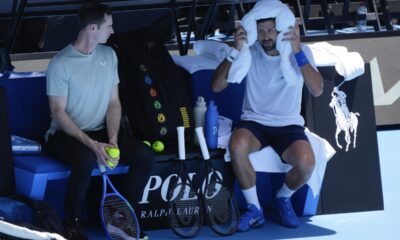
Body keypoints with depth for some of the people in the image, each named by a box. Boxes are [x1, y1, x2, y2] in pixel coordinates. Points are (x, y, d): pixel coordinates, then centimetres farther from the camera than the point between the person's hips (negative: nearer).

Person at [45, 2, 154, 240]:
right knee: (86, 159, -39)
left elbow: (114, 102, 5)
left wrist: (112, 139, -13)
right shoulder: (61, 63, -14)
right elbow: (58, 112, -15)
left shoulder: (109, 55, 5)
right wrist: (92, 144, -26)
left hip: (99, 131, 6)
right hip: (66, 134, -6)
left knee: (146, 155, -19)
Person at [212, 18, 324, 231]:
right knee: (237, 146, -35)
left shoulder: (300, 51, -4)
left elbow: (316, 90, -20)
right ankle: (254, 209, -14)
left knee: (306, 162, -32)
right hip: (254, 122, 0)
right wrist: (236, 51, -22)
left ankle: (283, 198, 4)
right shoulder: (250, 51, -2)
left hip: (288, 125, 0)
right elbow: (216, 86, -10)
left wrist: (298, 52, -30)